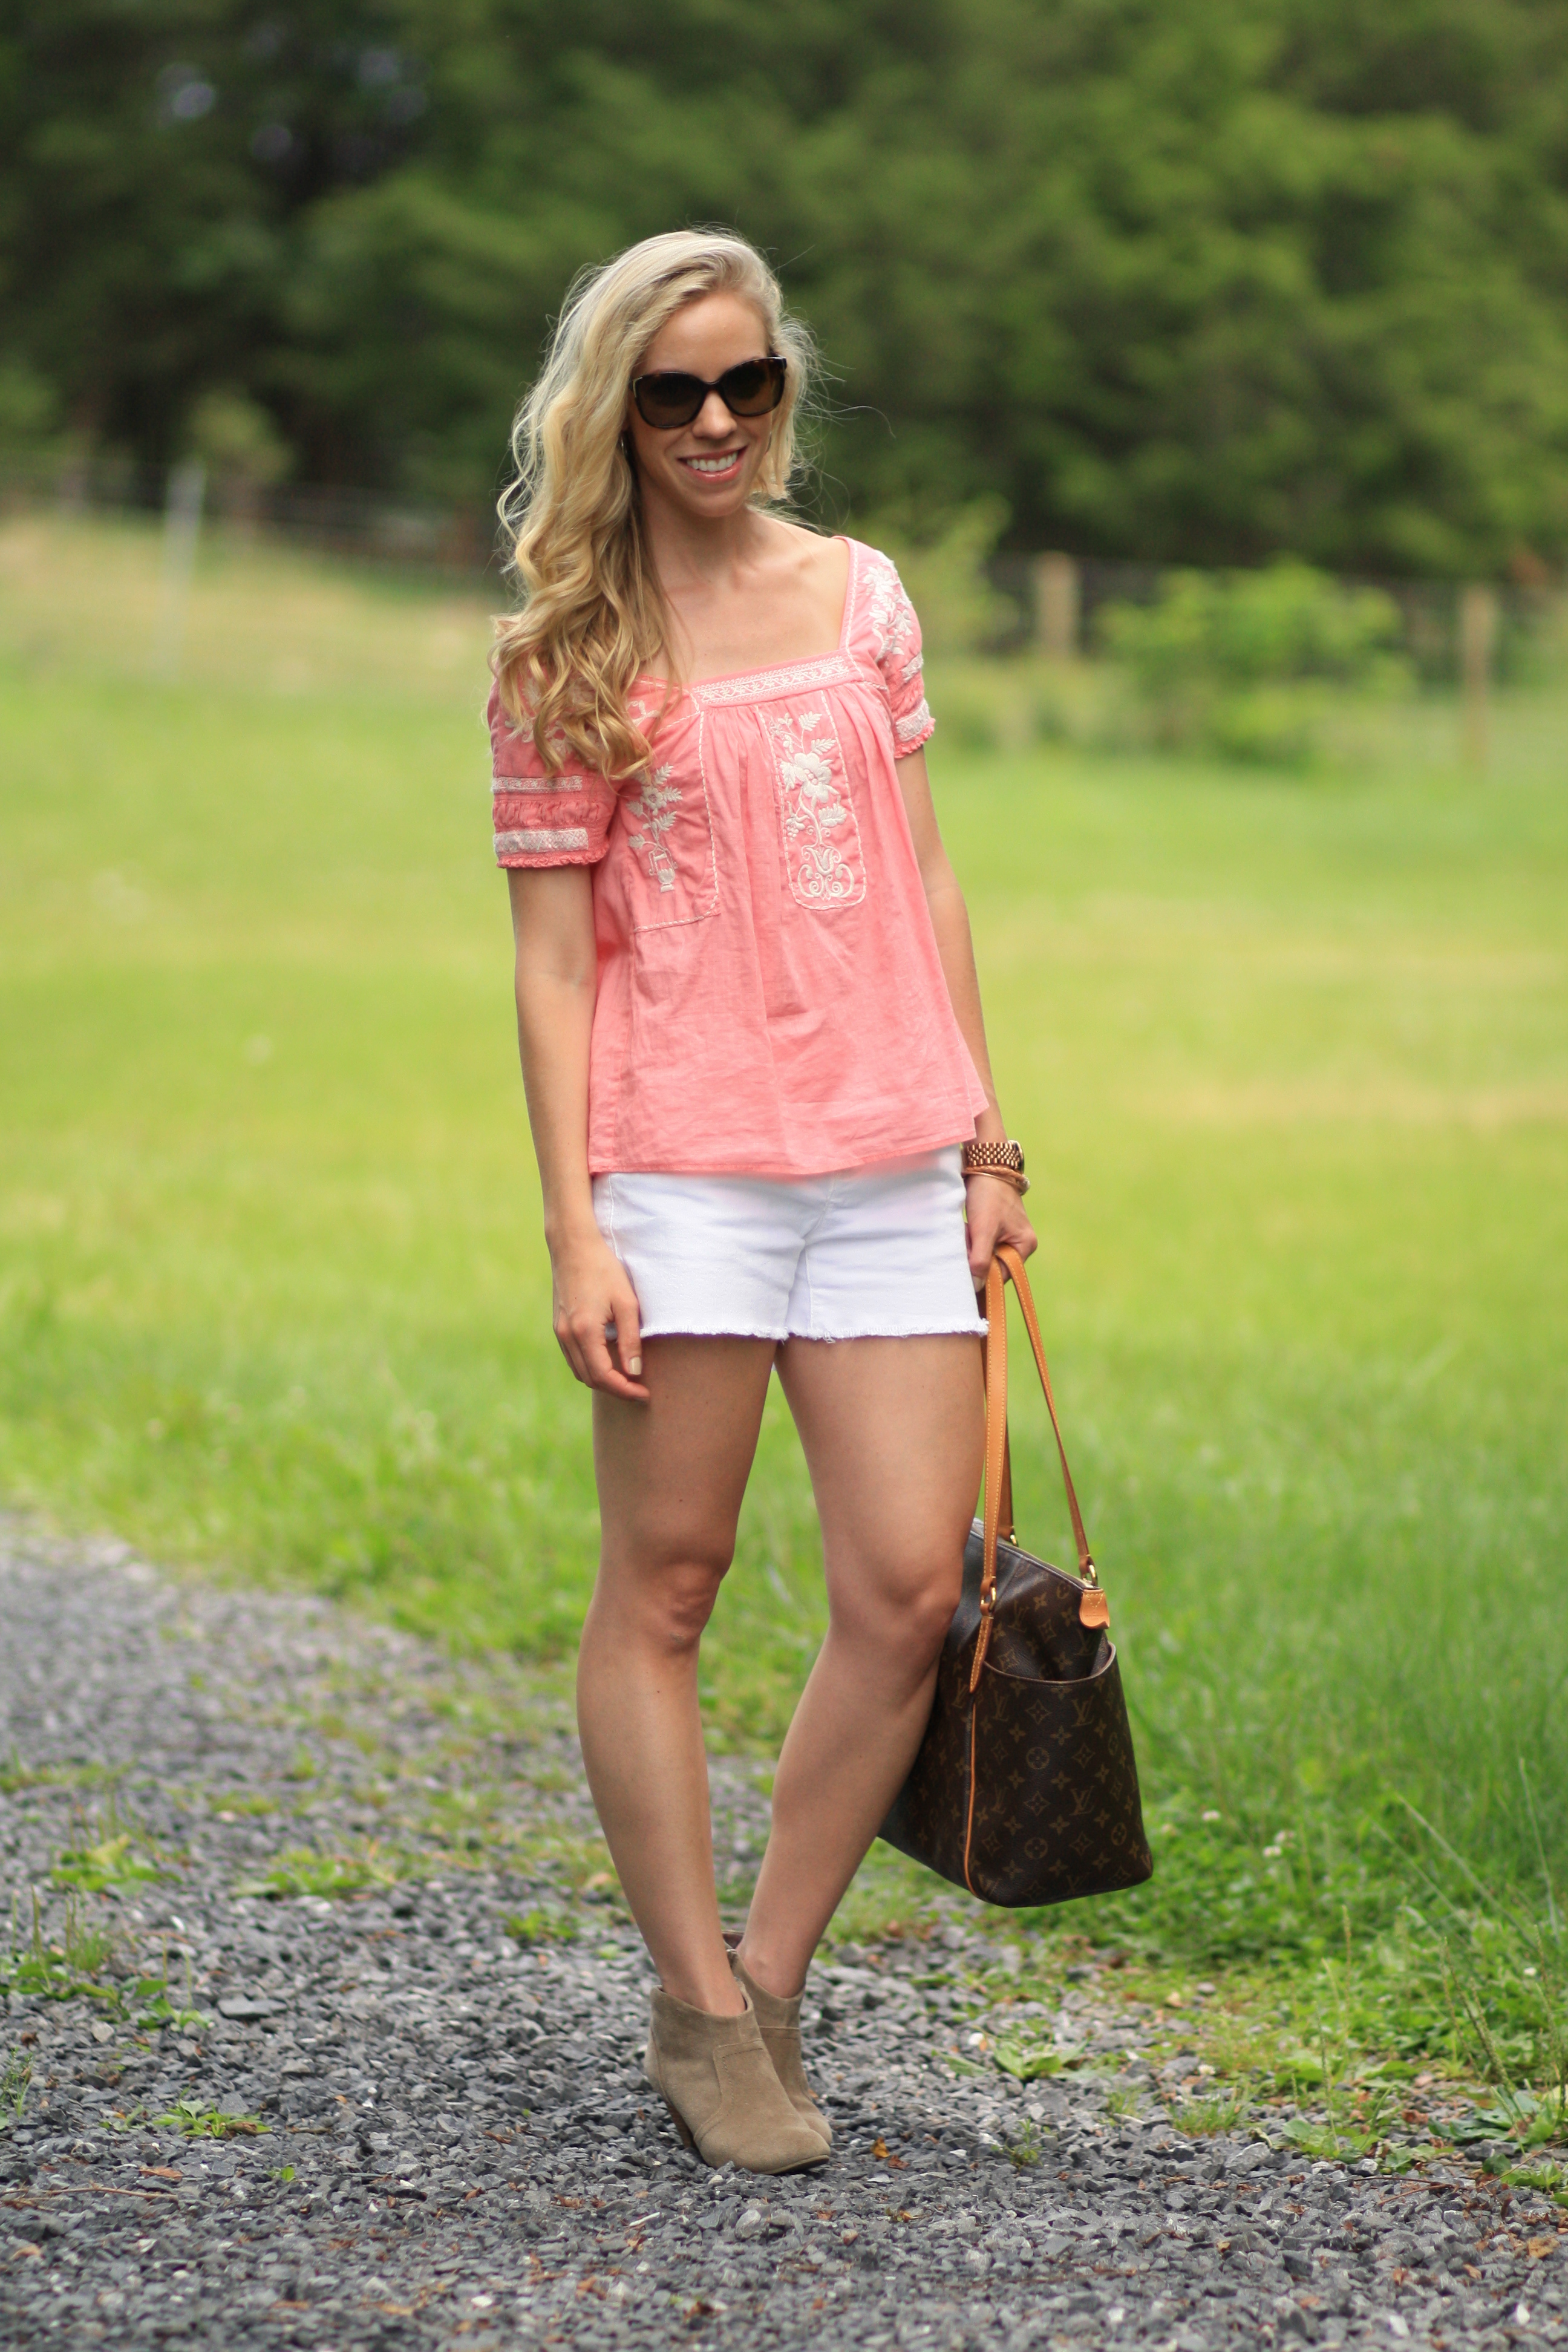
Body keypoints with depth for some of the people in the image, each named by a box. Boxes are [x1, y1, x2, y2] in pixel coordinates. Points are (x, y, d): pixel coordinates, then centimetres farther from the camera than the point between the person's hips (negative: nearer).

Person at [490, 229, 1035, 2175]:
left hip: (889, 1168, 4)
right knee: (663, 1588, 1)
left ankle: (767, 1987, 13)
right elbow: (554, 955, -2)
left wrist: (985, 1139, 13)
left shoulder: (862, 595, 13)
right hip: (685, 1166, -4)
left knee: (910, 1592, -1)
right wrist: (573, 1230, -8)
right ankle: (700, 2011, 12)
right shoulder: (570, 652, 1)